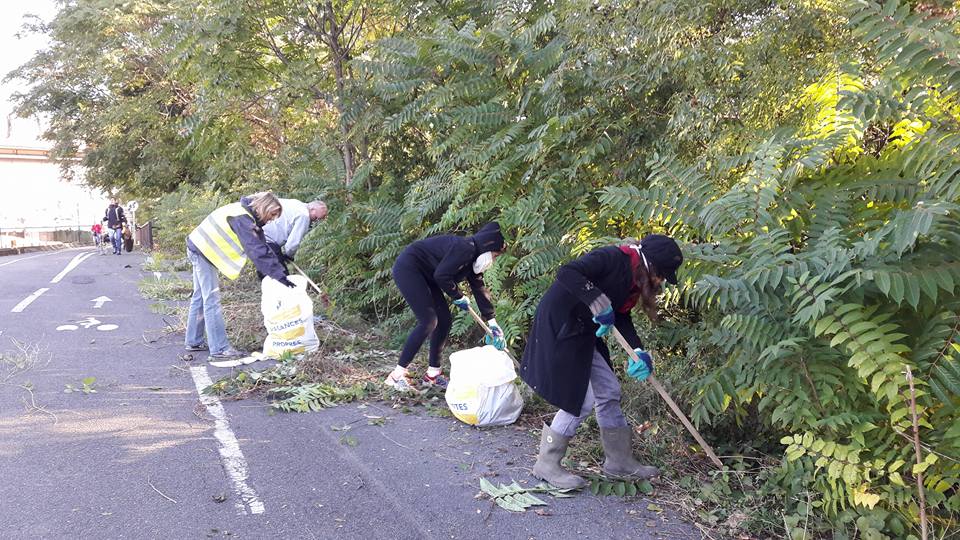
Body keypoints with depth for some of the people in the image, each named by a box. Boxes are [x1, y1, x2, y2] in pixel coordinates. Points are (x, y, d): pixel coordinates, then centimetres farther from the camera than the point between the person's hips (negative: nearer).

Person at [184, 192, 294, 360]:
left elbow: (262, 246, 3)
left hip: (200, 248, 11)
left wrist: (279, 269, -3)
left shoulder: (247, 214, 4)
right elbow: (257, 251, -31)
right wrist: (279, 275, -30)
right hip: (203, 251, -11)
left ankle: (193, 341, 26)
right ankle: (220, 348, -8)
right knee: (212, 299, -10)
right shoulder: (242, 219, -26)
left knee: (200, 296, 17)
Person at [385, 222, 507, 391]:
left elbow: (480, 288, 14)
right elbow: (441, 275, -25)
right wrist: (459, 298, -9)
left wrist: (492, 322, 15)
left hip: (423, 275, 10)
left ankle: (433, 373, 14)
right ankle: (397, 375, -10)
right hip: (407, 268, -10)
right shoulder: (464, 248, -22)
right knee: (428, 321, -15)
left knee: (445, 320, 7)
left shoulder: (472, 257, 8)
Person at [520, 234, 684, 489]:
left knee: (609, 391, 13)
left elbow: (622, 317, 6)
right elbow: (567, 273, -34)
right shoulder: (612, 258, -22)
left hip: (582, 334, 10)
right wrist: (600, 303, -36)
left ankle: (619, 460, 27)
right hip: (558, 327, -10)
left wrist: (639, 352, -8)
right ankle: (547, 465, 9)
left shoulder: (634, 279, 6)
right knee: (580, 400, -7)